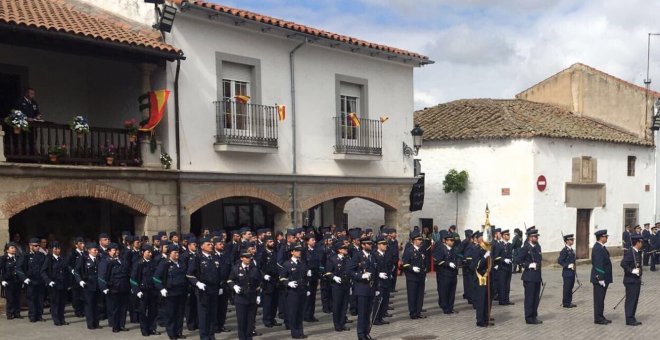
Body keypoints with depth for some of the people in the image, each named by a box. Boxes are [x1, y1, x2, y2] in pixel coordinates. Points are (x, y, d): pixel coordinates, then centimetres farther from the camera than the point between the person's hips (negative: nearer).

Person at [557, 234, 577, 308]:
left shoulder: (571, 250, 12)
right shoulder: (564, 250, -15)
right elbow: (559, 261, -19)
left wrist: (573, 266, 13)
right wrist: (568, 265, -21)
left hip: (572, 272, 8)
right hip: (567, 272, -8)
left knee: (570, 288, 13)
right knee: (567, 288, -1)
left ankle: (569, 302, 21)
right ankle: (565, 303, 7)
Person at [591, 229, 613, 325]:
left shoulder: (600, 247, 12)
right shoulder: (598, 248, -20)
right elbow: (598, 265, -23)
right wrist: (600, 278, -23)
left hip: (603, 277, 10)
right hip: (600, 278, -10)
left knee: (600, 299, 15)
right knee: (599, 299, -2)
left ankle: (600, 317, 23)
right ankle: (598, 318, 4)